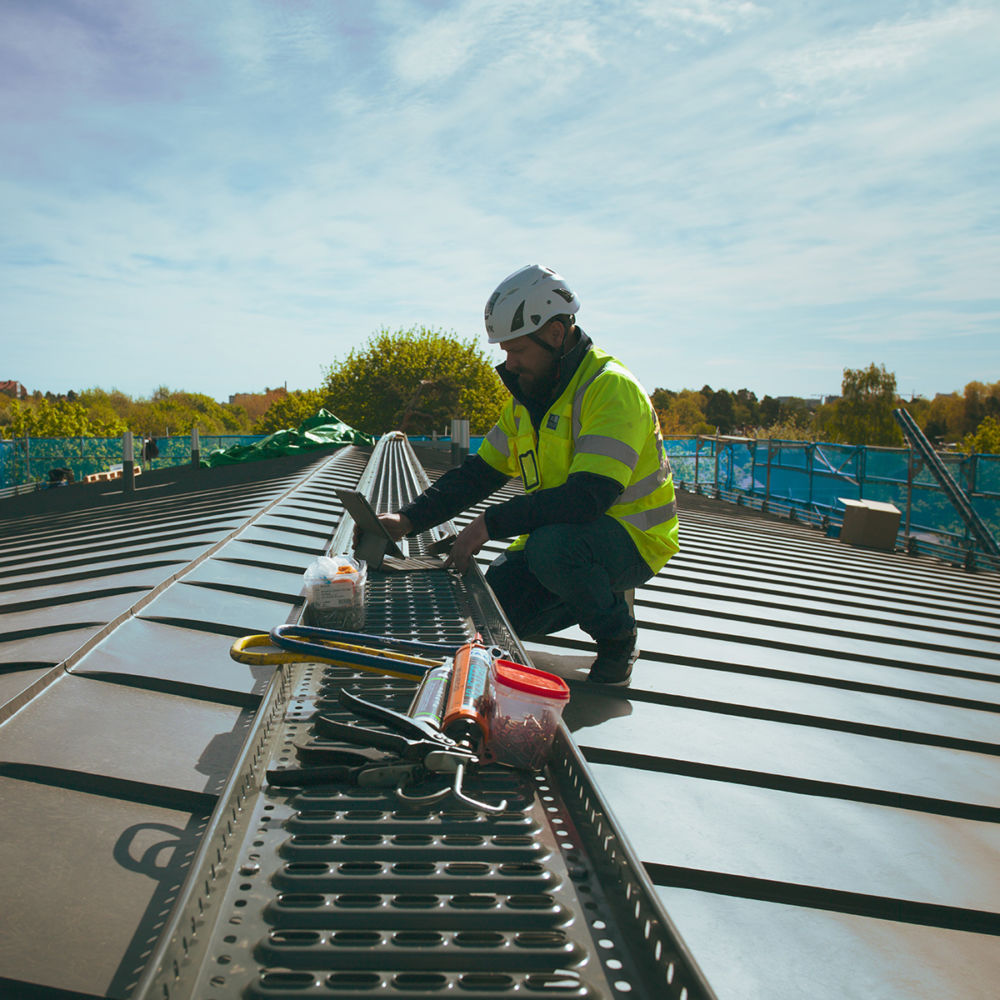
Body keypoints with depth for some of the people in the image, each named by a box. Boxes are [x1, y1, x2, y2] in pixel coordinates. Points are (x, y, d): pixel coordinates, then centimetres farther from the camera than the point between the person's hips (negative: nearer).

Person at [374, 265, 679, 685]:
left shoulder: (611, 388, -22)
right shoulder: (528, 397, 7)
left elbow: (588, 497, -32)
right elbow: (480, 473, 9)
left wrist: (492, 523, -30)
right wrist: (408, 520, -2)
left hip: (633, 539, -7)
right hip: (558, 533, 8)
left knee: (550, 546, -37)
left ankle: (618, 636, -8)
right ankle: (599, 594, 13)